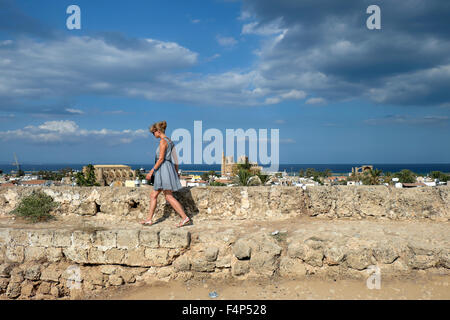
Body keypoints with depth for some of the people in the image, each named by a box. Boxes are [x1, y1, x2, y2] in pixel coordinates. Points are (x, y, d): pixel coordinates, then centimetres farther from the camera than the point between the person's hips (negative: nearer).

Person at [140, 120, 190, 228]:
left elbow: (161, 159, -18)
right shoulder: (169, 141, 14)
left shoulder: (163, 141, -13)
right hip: (169, 168, 10)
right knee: (153, 195, 13)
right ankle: (149, 219, 17)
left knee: (169, 197, -7)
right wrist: (176, 172, 22)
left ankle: (185, 217, -7)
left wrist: (151, 171, -16)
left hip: (164, 169, -10)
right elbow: (175, 157, 16)